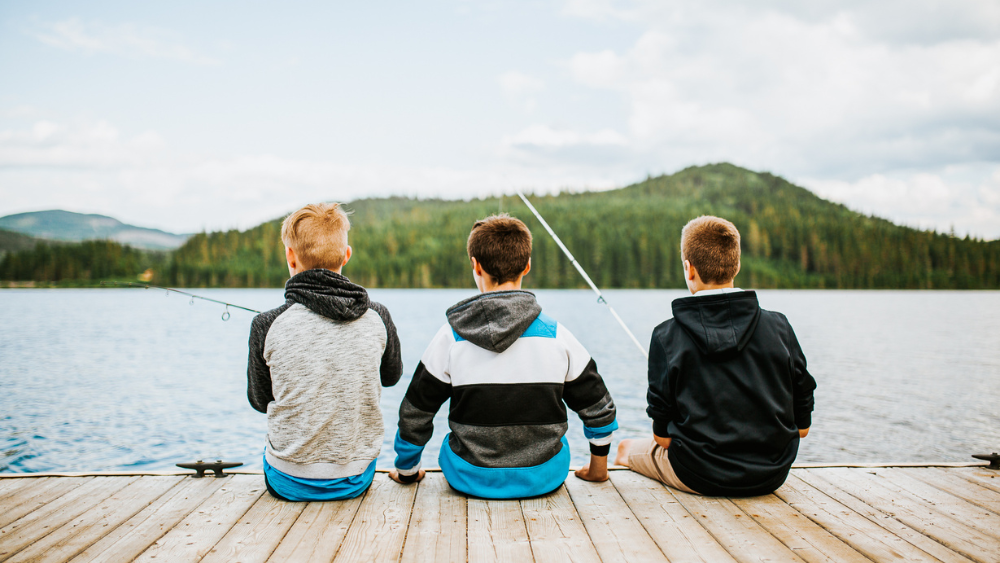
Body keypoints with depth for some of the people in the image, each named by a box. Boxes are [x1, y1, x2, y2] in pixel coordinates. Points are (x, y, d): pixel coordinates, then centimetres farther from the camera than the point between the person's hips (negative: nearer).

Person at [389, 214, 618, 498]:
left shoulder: (451, 337, -13)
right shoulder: (556, 335, -10)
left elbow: (415, 414, -4)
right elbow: (598, 409, 0)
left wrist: (406, 470, 14)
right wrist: (598, 468, 17)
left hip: (471, 480, 0)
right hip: (545, 479, 1)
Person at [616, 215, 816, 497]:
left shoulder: (666, 337, -14)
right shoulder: (778, 326, -8)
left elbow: (662, 436, -8)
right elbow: (802, 426, 0)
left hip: (701, 477, -3)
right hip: (772, 476, 3)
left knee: (628, 448, 25)